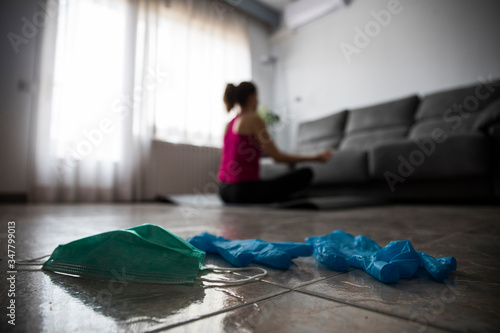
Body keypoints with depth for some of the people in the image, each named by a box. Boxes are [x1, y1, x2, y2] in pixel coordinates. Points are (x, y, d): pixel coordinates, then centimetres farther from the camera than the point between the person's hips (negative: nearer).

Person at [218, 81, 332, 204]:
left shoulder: (230, 124, 13)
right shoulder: (253, 119, -10)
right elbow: (277, 157, -12)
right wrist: (314, 158, -4)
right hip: (244, 191, -9)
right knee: (306, 173, -7)